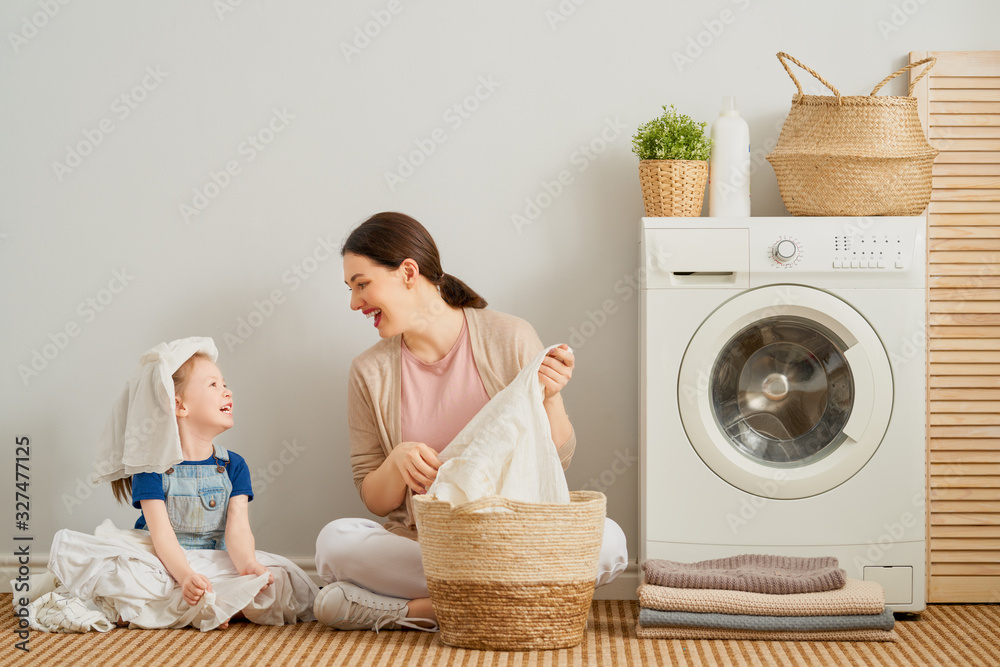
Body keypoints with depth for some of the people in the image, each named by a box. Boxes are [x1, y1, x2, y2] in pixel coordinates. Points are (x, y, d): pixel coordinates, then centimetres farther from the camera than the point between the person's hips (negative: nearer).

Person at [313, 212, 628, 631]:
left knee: (607, 540, -30)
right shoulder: (371, 372, 5)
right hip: (420, 541, 1)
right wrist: (398, 460, -14)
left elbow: (558, 460, 2)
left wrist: (549, 399, -17)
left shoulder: (511, 339, -1)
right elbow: (375, 500, 7)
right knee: (335, 540, -29)